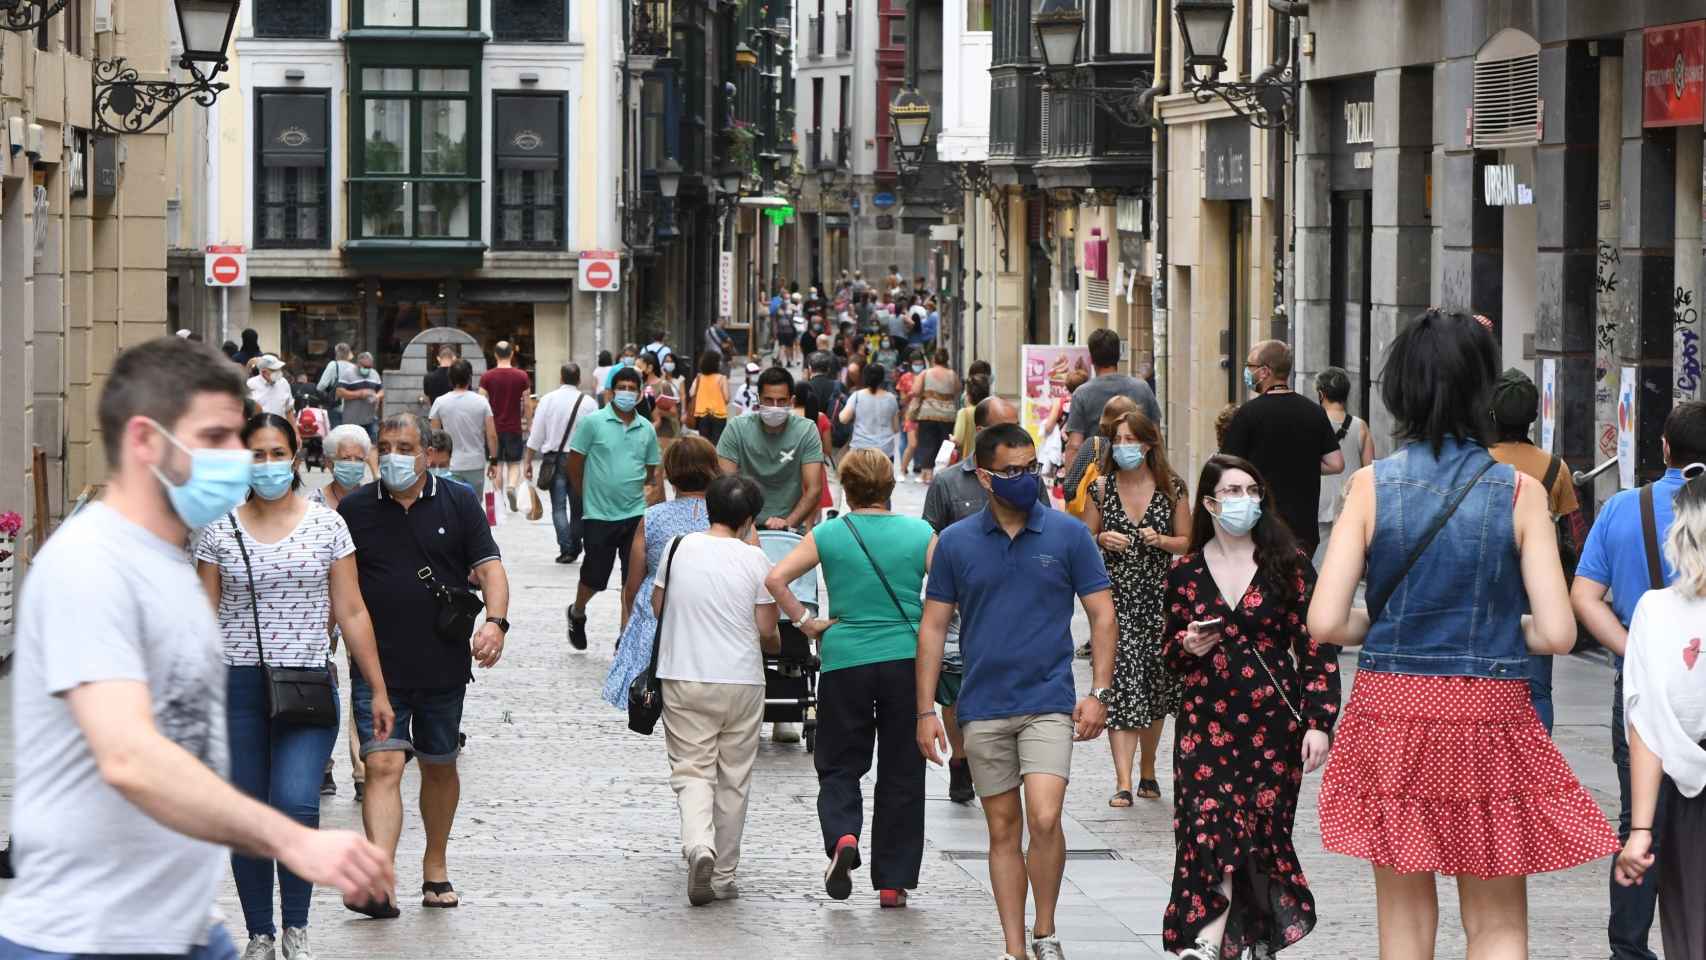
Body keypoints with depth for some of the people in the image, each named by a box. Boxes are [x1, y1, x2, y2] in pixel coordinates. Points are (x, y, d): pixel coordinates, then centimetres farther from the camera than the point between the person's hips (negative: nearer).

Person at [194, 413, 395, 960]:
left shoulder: (327, 525, 5)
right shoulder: (220, 531, 5)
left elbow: (351, 613, 6)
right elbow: (204, 618, 6)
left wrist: (378, 690, 5)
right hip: (237, 685, 1)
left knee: (296, 803, -18)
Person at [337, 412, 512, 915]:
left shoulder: (459, 503, 3)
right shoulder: (355, 509, 3)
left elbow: (489, 567, -4)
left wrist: (495, 620, -21)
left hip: (444, 664, 1)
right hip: (377, 670, -1)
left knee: (440, 767, 15)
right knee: (383, 767, -14)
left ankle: (436, 865, 34)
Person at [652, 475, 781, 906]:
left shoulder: (679, 547, -1)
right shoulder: (754, 559, -7)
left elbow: (657, 607, 9)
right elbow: (766, 630, -6)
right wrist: (776, 643, 18)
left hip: (685, 679, 1)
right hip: (742, 681, -1)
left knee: (692, 771, 3)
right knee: (733, 780, 11)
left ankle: (698, 844, -26)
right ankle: (723, 876, 15)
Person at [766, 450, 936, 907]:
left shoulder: (828, 535, 0)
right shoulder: (920, 534, 1)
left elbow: (776, 578, -10)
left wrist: (805, 622, -1)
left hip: (845, 661, -1)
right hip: (907, 660, 1)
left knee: (840, 765, 12)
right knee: (901, 772, 10)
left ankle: (842, 837, -18)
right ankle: (893, 882, 11)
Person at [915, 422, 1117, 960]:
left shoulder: (1068, 535, 0)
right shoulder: (956, 543, 4)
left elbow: (1102, 616, 3)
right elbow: (933, 627, 8)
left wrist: (1099, 693, -7)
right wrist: (926, 710, 3)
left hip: (1048, 703, -2)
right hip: (983, 709, 2)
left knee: (1044, 819, -16)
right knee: (1003, 830, 7)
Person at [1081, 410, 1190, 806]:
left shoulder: (1172, 488, 2)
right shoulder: (1101, 488, 3)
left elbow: (1187, 542, 8)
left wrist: (1161, 541, -12)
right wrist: (1102, 540, -11)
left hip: (1159, 594, 1)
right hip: (1115, 594, -1)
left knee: (1155, 685, 8)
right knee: (1122, 683, -11)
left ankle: (1148, 771, 27)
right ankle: (1123, 782, -15)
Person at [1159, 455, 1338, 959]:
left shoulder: (1288, 565, 1)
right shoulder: (1185, 573, 7)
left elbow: (1316, 647, 0)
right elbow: (1168, 653, 17)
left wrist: (1318, 723, -8)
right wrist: (1188, 646, -7)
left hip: (1274, 726, -1)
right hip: (1206, 725, 1)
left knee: (1264, 833, 2)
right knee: (1209, 830, -12)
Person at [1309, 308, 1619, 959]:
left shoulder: (1371, 485, -4)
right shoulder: (1518, 491, -6)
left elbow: (1324, 623, -9)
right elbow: (1557, 633, -9)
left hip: (1390, 710, 1)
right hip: (1490, 712, -1)